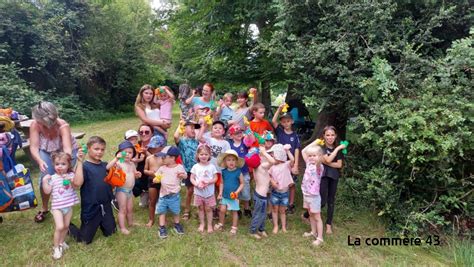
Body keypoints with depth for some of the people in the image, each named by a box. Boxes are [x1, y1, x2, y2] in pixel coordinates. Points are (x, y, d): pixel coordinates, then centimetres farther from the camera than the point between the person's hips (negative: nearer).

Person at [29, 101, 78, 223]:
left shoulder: (63, 125, -37)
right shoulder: (35, 124, -29)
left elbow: (67, 148, -49)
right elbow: (34, 147, -33)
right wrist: (40, 161, -52)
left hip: (65, 152, -2)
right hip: (47, 152, 2)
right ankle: (44, 209, 14)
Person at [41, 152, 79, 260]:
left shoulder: (71, 175, -2)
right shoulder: (52, 178, -3)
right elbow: (47, 191, -5)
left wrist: (71, 180, -28)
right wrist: (45, 181, -13)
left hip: (69, 205, 2)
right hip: (57, 206, -2)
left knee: (66, 226, 13)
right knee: (59, 227, -11)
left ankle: (61, 242, 37)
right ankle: (56, 247, 7)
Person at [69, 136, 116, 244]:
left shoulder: (105, 165, 3)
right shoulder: (84, 166, -15)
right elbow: (77, 184, -32)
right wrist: (80, 162, -32)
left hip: (106, 207, 5)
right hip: (91, 209, -5)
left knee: (110, 233, 17)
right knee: (85, 240, 9)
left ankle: (99, 224, 44)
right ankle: (69, 227, 35)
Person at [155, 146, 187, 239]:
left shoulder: (179, 167, -8)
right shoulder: (162, 168, 1)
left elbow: (185, 176, 2)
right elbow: (157, 176, 6)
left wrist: (182, 175, -20)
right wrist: (156, 179, -17)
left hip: (174, 194, -2)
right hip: (163, 194, 3)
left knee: (176, 211, 12)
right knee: (162, 211, 7)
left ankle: (177, 225, 33)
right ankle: (162, 228, 19)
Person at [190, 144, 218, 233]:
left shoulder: (212, 166, -5)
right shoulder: (195, 167, -4)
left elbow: (215, 178, -4)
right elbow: (192, 178, -2)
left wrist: (208, 182, -21)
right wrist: (197, 184, -19)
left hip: (209, 192, -1)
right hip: (198, 192, 1)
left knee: (208, 209, 8)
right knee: (201, 208, 14)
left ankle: (209, 224, 23)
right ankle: (202, 224, 30)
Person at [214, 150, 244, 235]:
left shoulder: (238, 172, -13)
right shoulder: (224, 172, -3)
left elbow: (242, 184, -6)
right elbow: (222, 183, 7)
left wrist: (237, 192, -17)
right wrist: (220, 193, 1)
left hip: (234, 196, -3)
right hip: (224, 195, 3)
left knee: (234, 211, 10)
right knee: (222, 210, 6)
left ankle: (234, 227, 25)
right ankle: (220, 224, 29)